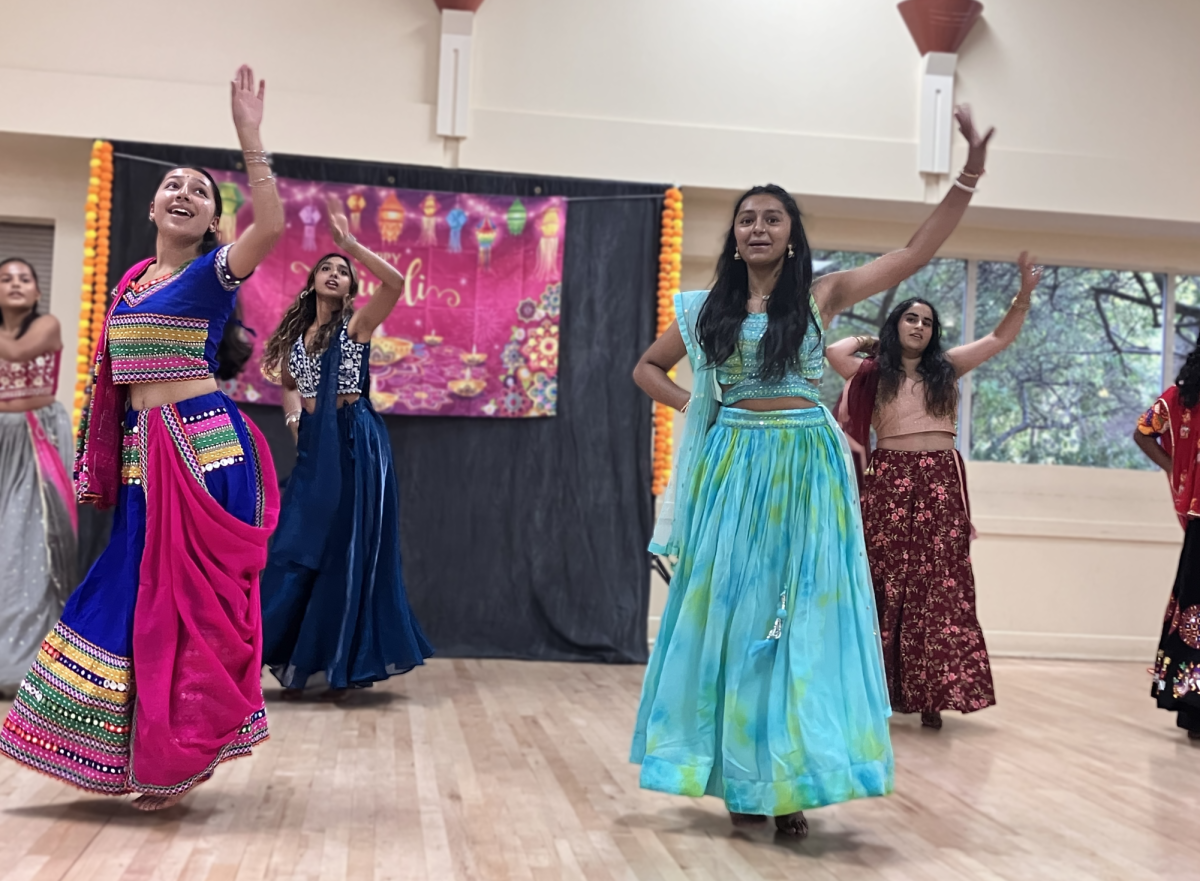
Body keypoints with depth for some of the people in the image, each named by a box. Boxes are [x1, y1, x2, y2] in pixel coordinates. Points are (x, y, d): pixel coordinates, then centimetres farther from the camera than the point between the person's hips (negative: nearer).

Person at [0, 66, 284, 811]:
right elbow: (120, 377, 19)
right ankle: (145, 751, 24)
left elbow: (272, 225, -24)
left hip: (202, 446, -7)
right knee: (139, 593, 11)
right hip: (144, 453, 7)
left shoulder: (212, 274, -4)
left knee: (189, 594, -1)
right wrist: (101, 466, 18)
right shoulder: (132, 281, 16)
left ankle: (182, 756, 10)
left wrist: (251, 138, -24)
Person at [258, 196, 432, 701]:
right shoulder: (296, 333, 13)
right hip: (314, 446, 5)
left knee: (347, 553, 0)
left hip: (355, 443, -5)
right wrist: (294, 417, 7)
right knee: (300, 550, 4)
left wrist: (350, 242, -18)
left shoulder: (356, 325, -2)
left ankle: (339, 669, 10)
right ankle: (299, 664, 15)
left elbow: (395, 282, -18)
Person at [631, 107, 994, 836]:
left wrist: (969, 176, -11)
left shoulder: (822, 294, 3)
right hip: (732, 467, 1)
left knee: (801, 616, 0)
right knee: (732, 612, 3)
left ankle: (788, 780, 7)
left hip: (805, 467, -1)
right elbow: (648, 368, 19)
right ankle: (740, 777, 13)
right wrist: (693, 406, 2)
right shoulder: (709, 307, 8)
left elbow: (917, 254, -3)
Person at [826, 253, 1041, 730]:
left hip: (940, 483, 2)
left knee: (940, 588, -1)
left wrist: (1025, 293, 1)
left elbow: (1000, 338, 13)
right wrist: (867, 341, 10)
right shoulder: (872, 373, 6)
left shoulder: (946, 367, 12)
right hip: (888, 484, -2)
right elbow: (832, 351, -9)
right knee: (887, 586, 2)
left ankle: (932, 694, 1)